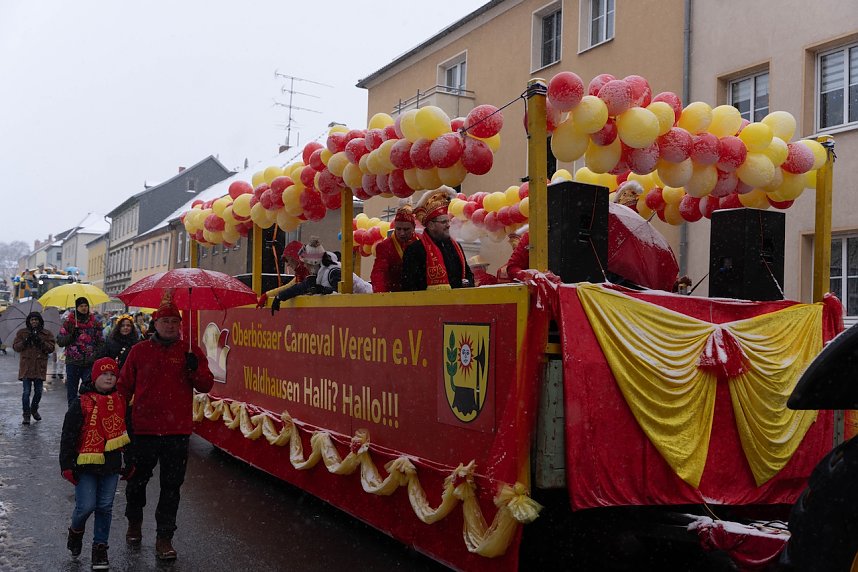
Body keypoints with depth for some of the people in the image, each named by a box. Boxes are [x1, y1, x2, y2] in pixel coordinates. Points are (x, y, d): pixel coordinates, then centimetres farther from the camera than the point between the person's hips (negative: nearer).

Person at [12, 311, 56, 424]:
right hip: (26, 367, -1)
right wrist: (25, 341, -14)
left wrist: (40, 342, -16)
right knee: (26, 392, -6)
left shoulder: (47, 334, 6)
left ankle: (34, 409, 32)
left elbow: (51, 348, -2)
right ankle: (26, 415, 3)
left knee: (38, 392, 8)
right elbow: (15, 347, 2)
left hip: (40, 367, 1)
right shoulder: (22, 333, 8)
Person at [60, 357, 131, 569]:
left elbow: (128, 433, 15)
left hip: (112, 464, 3)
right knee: (86, 506, -6)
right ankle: (76, 531, 26)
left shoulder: (121, 402, 6)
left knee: (105, 507, 6)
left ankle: (100, 547, 18)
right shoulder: (82, 403, -6)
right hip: (86, 464, -3)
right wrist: (67, 464, -7)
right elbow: (68, 436, -4)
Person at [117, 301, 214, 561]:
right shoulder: (139, 350, 3)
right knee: (137, 479, 17)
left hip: (177, 432, 0)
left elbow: (206, 386, -1)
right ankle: (134, 522, 43)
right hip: (143, 429, 1)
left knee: (171, 485, 5)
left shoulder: (191, 351, 2)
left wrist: (195, 369, -19)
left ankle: (164, 537, 16)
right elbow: (124, 386, 7)